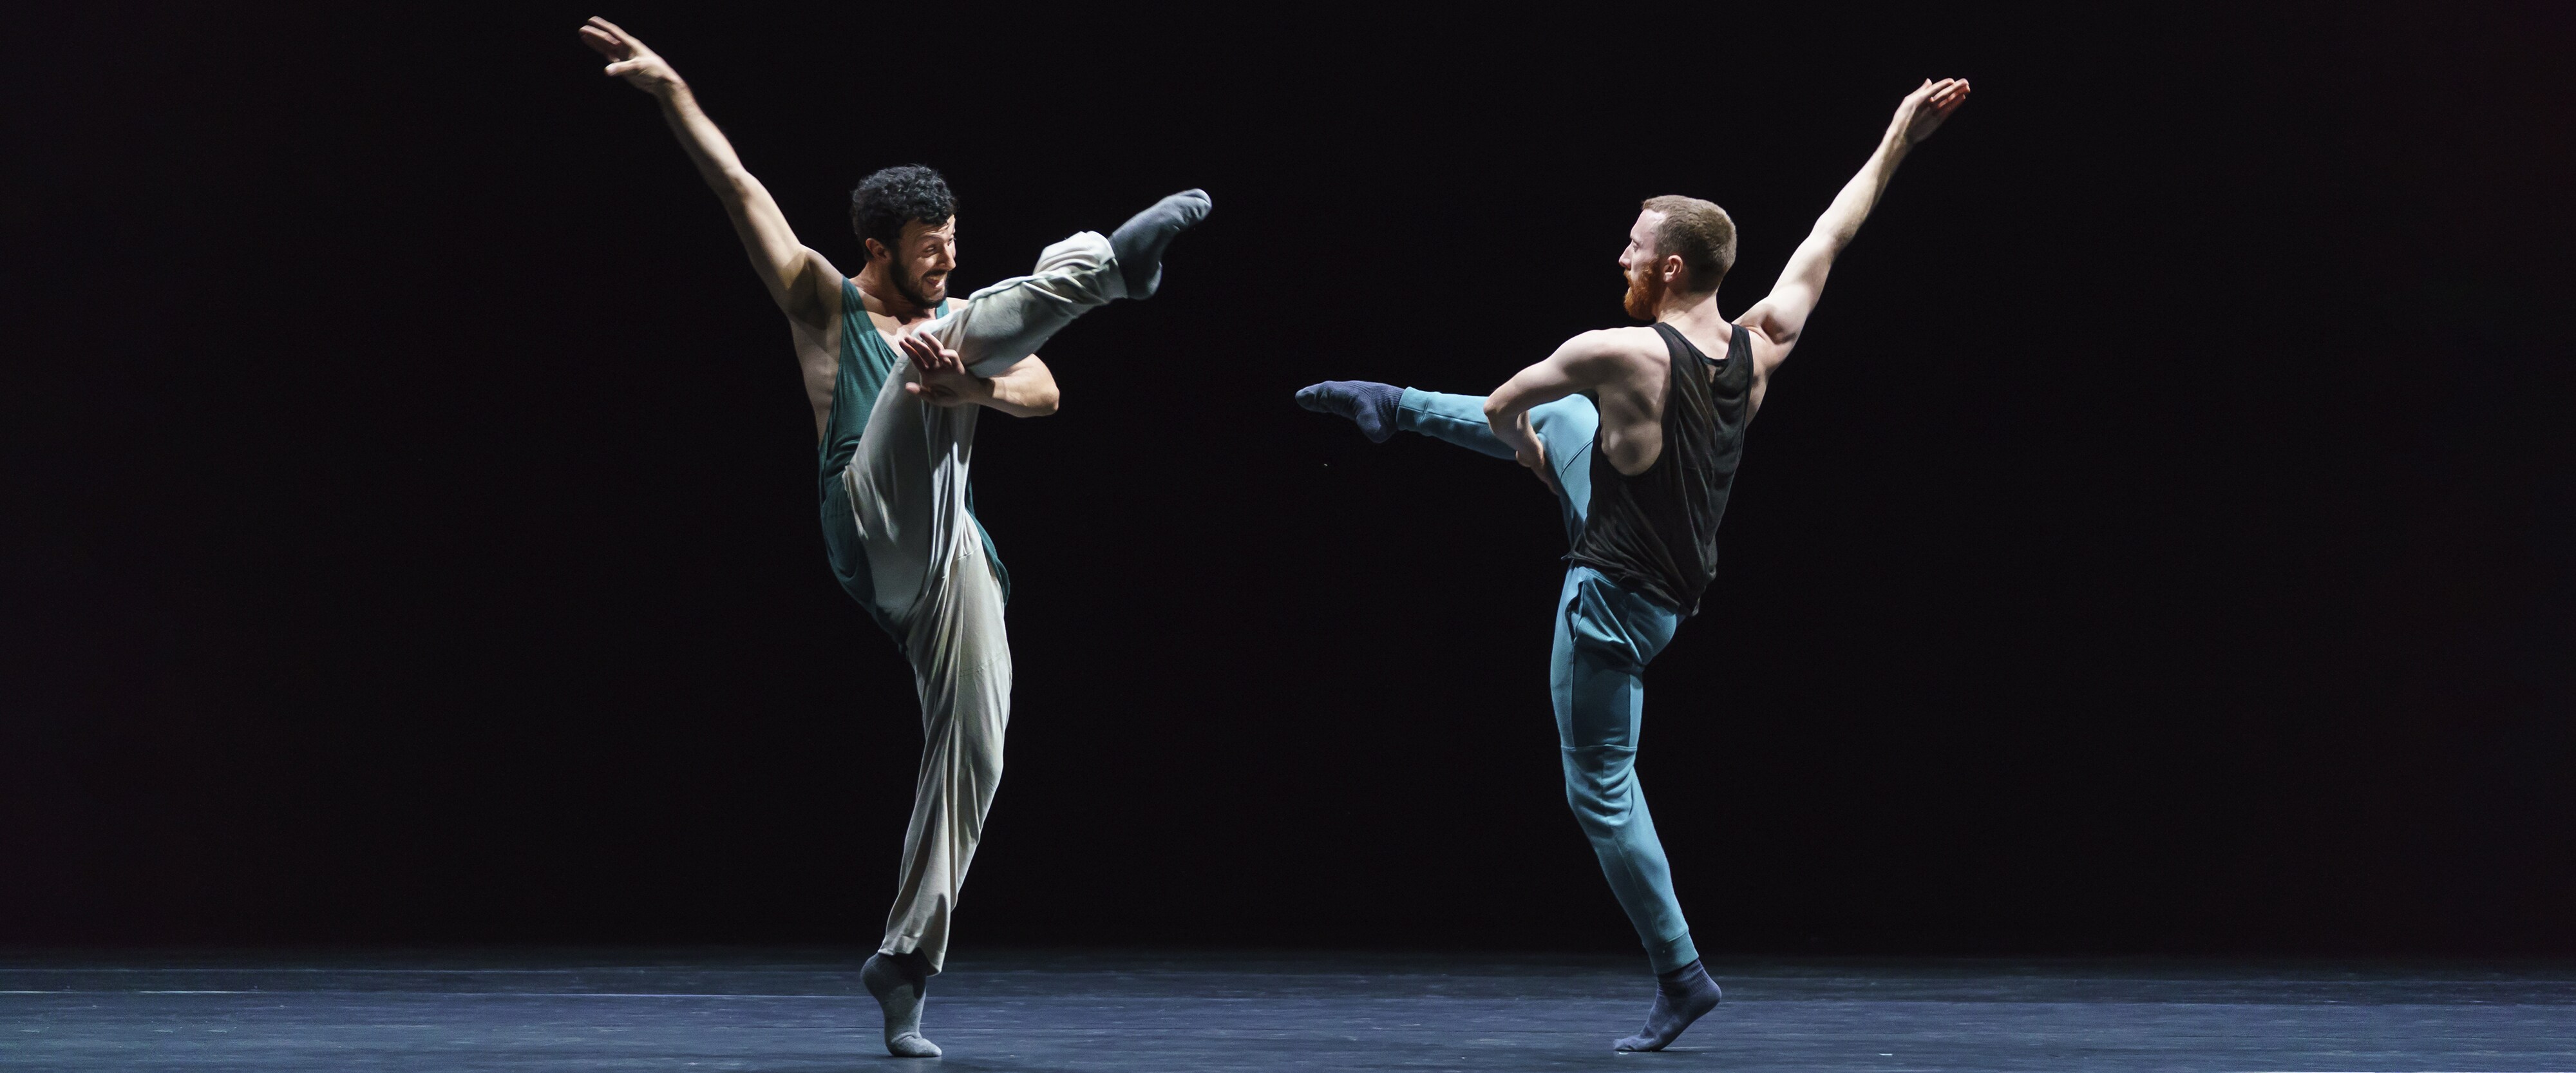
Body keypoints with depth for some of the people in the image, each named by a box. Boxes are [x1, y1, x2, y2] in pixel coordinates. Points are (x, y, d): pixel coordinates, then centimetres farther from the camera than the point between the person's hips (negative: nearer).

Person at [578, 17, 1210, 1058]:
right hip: (882, 532, -5)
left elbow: (1044, 394, 6)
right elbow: (739, 187, 9)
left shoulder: (960, 322, 24)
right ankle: (1109, 262, -48)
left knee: (971, 755, -4)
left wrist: (973, 389, -16)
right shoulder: (826, 301, 16)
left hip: (955, 562, 5)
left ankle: (904, 962, 5)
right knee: (951, 339, -22)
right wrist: (671, 89, 3)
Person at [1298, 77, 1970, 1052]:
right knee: (1562, 415, 24)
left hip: (1619, 598, -8)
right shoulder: (1763, 344, -13)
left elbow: (1502, 411, -12)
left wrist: (1531, 457, 10)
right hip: (1676, 562, 8)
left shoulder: (1619, 355, -29)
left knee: (1601, 790, 5)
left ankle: (1681, 975, 12)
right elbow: (1831, 234, -1)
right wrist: (1901, 137, 7)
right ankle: (1395, 408, 49)